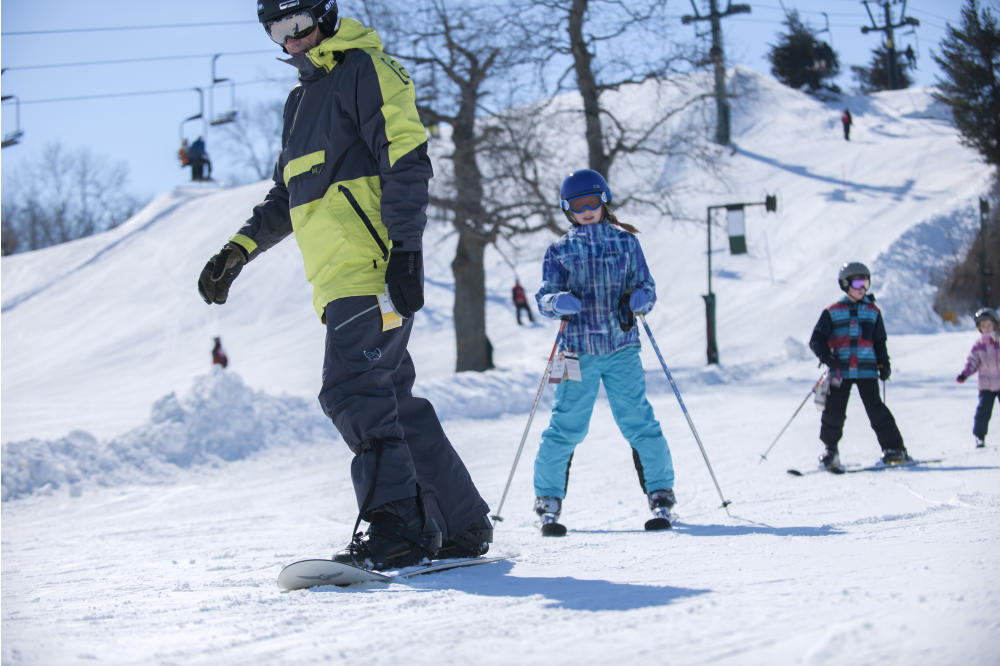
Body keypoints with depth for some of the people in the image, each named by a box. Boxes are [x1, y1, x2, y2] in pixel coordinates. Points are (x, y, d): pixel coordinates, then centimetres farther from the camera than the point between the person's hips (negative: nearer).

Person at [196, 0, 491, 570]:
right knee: (393, 402, 8)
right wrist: (240, 249, 22)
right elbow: (286, 199, 33)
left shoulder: (365, 69, -1)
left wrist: (405, 247, -20)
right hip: (340, 284, 9)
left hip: (374, 271, -9)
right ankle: (463, 527, 12)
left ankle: (396, 528, -21)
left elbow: (407, 159, -12)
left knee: (353, 391, -18)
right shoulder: (302, 100, 26)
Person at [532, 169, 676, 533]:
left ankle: (660, 494, 4)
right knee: (566, 427, -5)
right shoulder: (559, 251, 9)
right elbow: (544, 298, 3)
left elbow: (645, 286, 12)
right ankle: (548, 498, 7)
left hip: (621, 347, 0)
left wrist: (640, 299, -12)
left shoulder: (625, 242, 11)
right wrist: (558, 302, -20)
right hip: (578, 351, 0)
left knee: (639, 422, -7)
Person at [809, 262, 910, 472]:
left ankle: (894, 449, -5)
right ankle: (830, 450, 15)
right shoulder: (833, 312, 6)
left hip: (867, 369, 1)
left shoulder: (873, 311, 14)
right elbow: (817, 340, 5)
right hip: (840, 370, -1)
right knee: (834, 411, -2)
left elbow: (880, 342, 20)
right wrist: (827, 358, -11)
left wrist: (884, 364, 7)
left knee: (876, 409, -7)